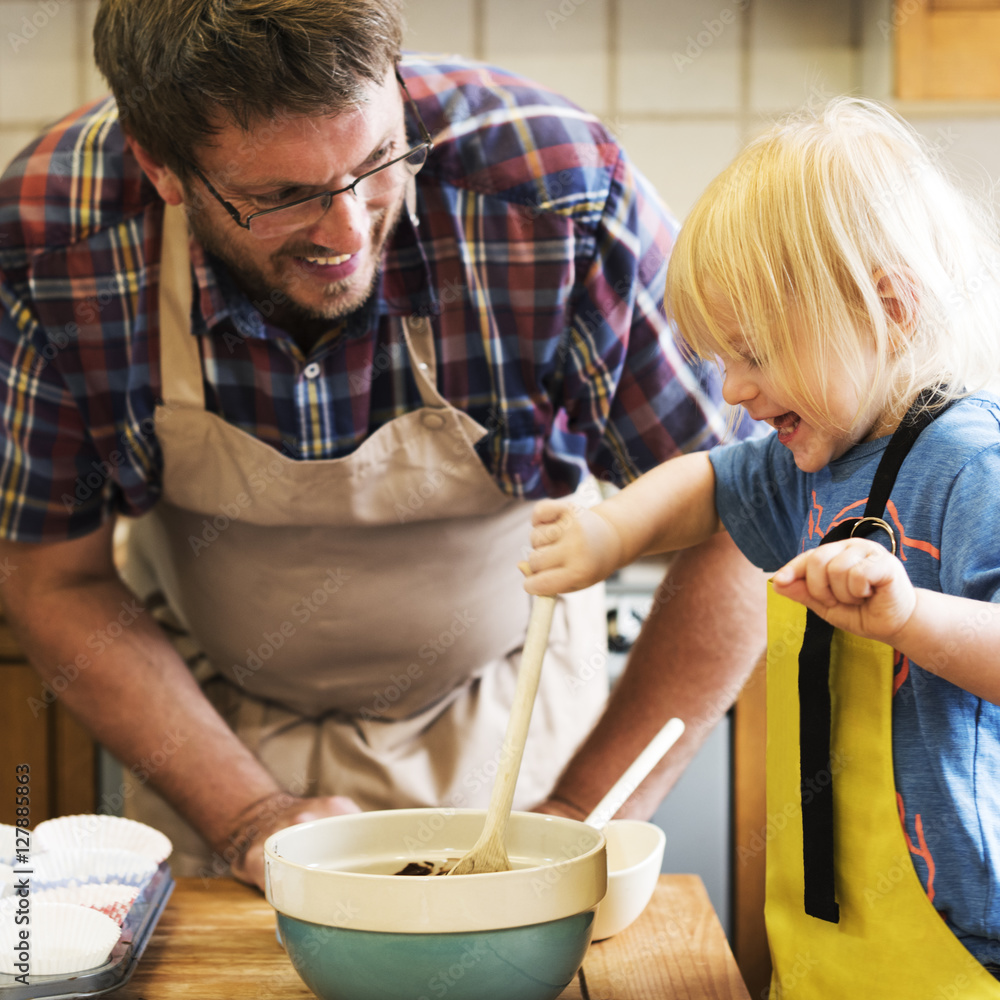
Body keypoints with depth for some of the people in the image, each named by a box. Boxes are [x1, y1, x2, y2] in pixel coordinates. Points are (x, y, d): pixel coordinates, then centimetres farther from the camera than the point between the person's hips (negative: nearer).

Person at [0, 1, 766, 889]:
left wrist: (581, 816, -22)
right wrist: (249, 817, -19)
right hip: (211, 725, 1)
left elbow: (738, 525, -20)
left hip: (499, 727, 0)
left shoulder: (562, 191, -29)